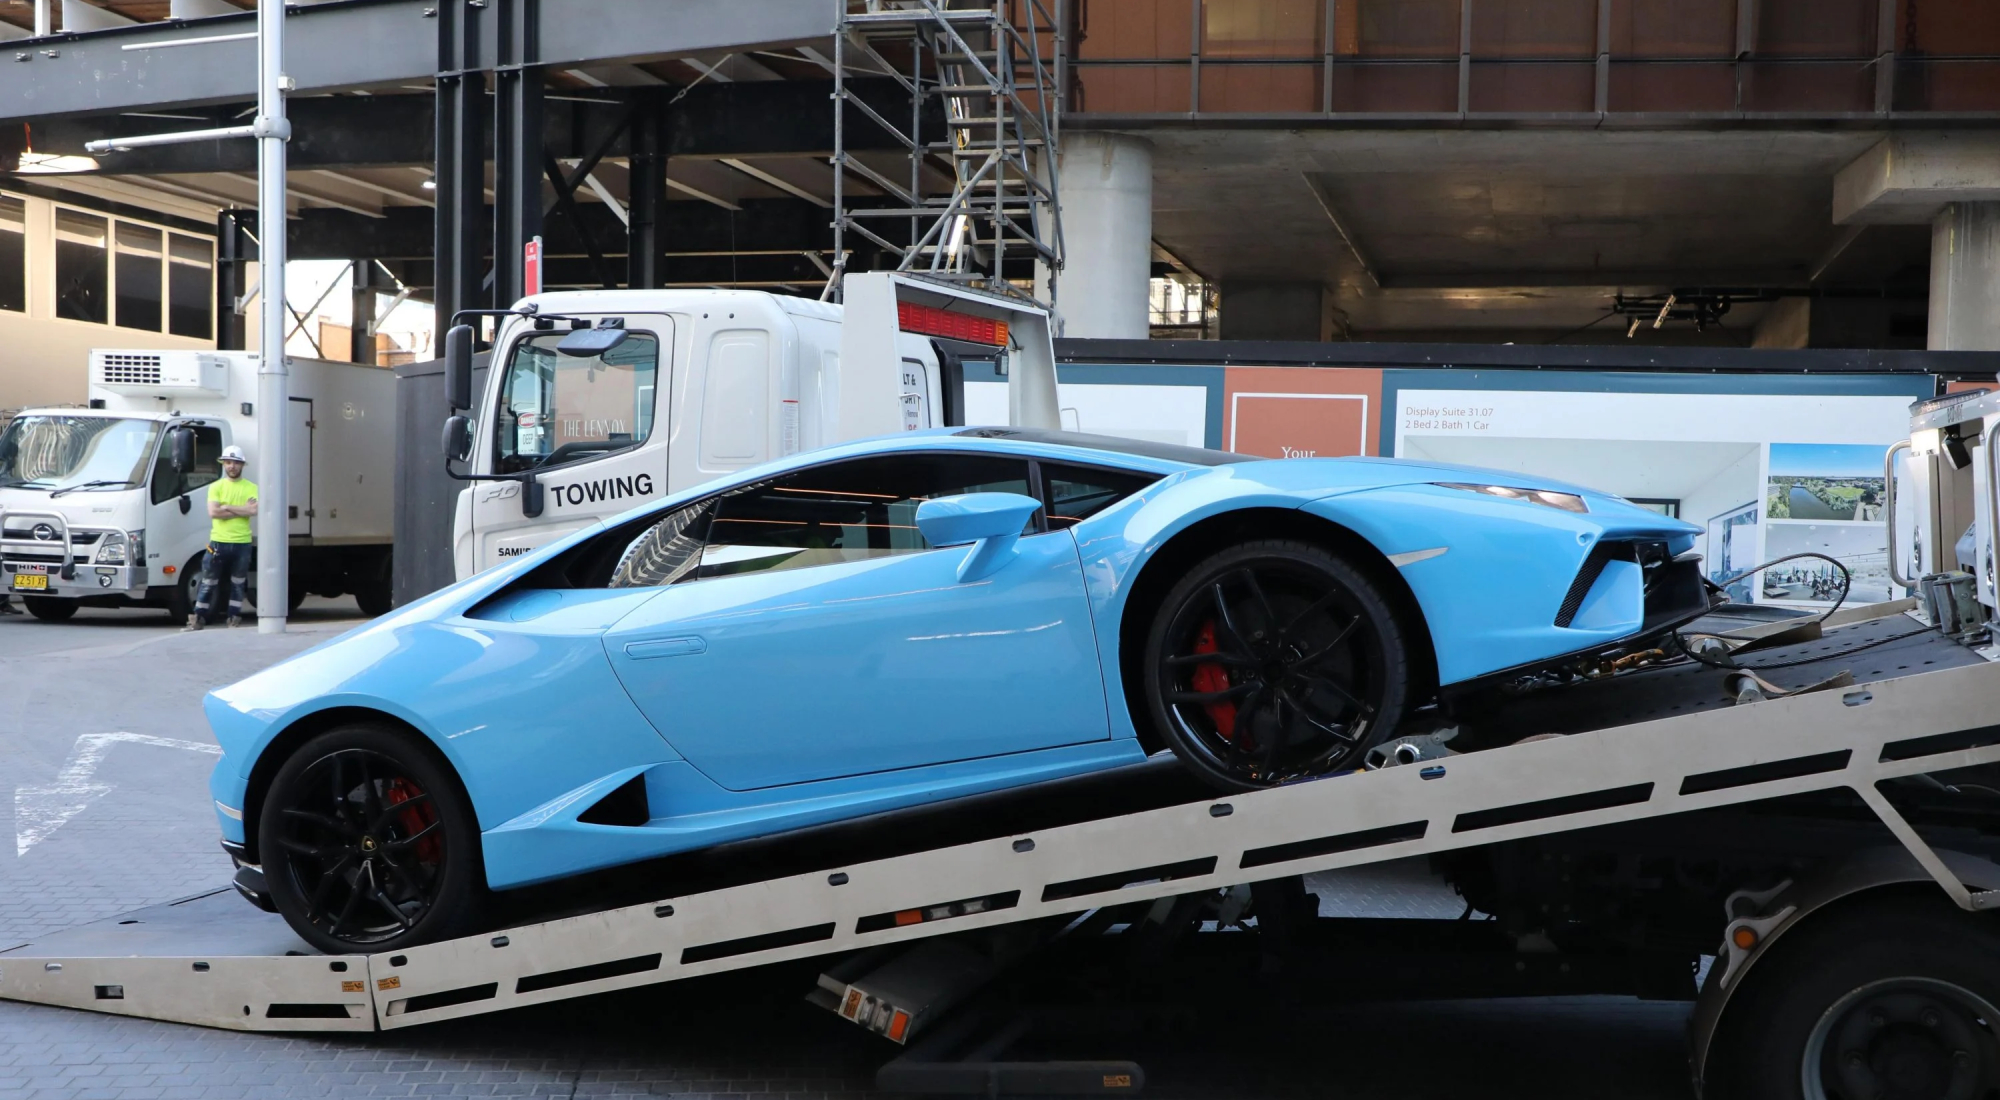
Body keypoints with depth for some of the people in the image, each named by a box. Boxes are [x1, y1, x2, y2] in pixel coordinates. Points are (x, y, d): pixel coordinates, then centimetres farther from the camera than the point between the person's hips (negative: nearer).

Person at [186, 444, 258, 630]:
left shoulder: (251, 488, 4)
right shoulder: (216, 486, 5)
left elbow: (254, 510, -13)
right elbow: (213, 512, -10)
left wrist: (227, 507, -12)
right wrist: (242, 510, -11)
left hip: (242, 543, 0)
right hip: (219, 541, 0)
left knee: (238, 584, 7)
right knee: (208, 583, 1)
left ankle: (235, 618, 14)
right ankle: (197, 619, 4)